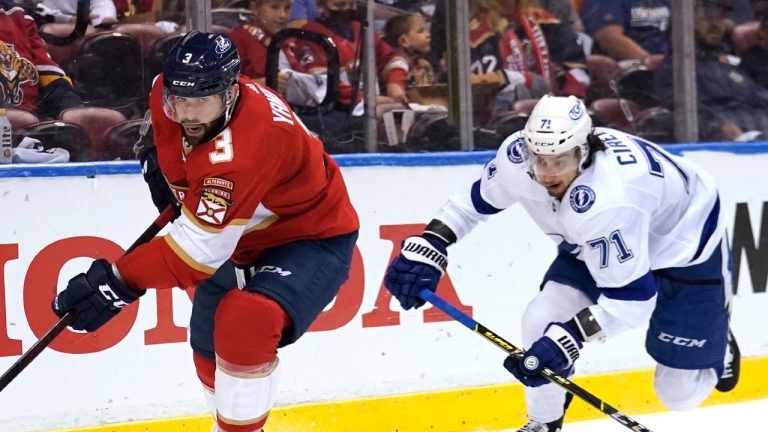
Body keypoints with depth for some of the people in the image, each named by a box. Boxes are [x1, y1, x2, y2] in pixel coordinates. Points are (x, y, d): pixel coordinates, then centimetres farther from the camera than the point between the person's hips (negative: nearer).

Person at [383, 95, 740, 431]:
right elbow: (478, 197, -1)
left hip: (684, 248, -6)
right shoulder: (517, 156, -24)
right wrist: (428, 246, -10)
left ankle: (717, 345, 33)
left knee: (679, 393, -2)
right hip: (596, 247, 6)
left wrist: (568, 338, -43)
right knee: (541, 323, -13)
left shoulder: (605, 202, -43)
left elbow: (631, 296, -38)